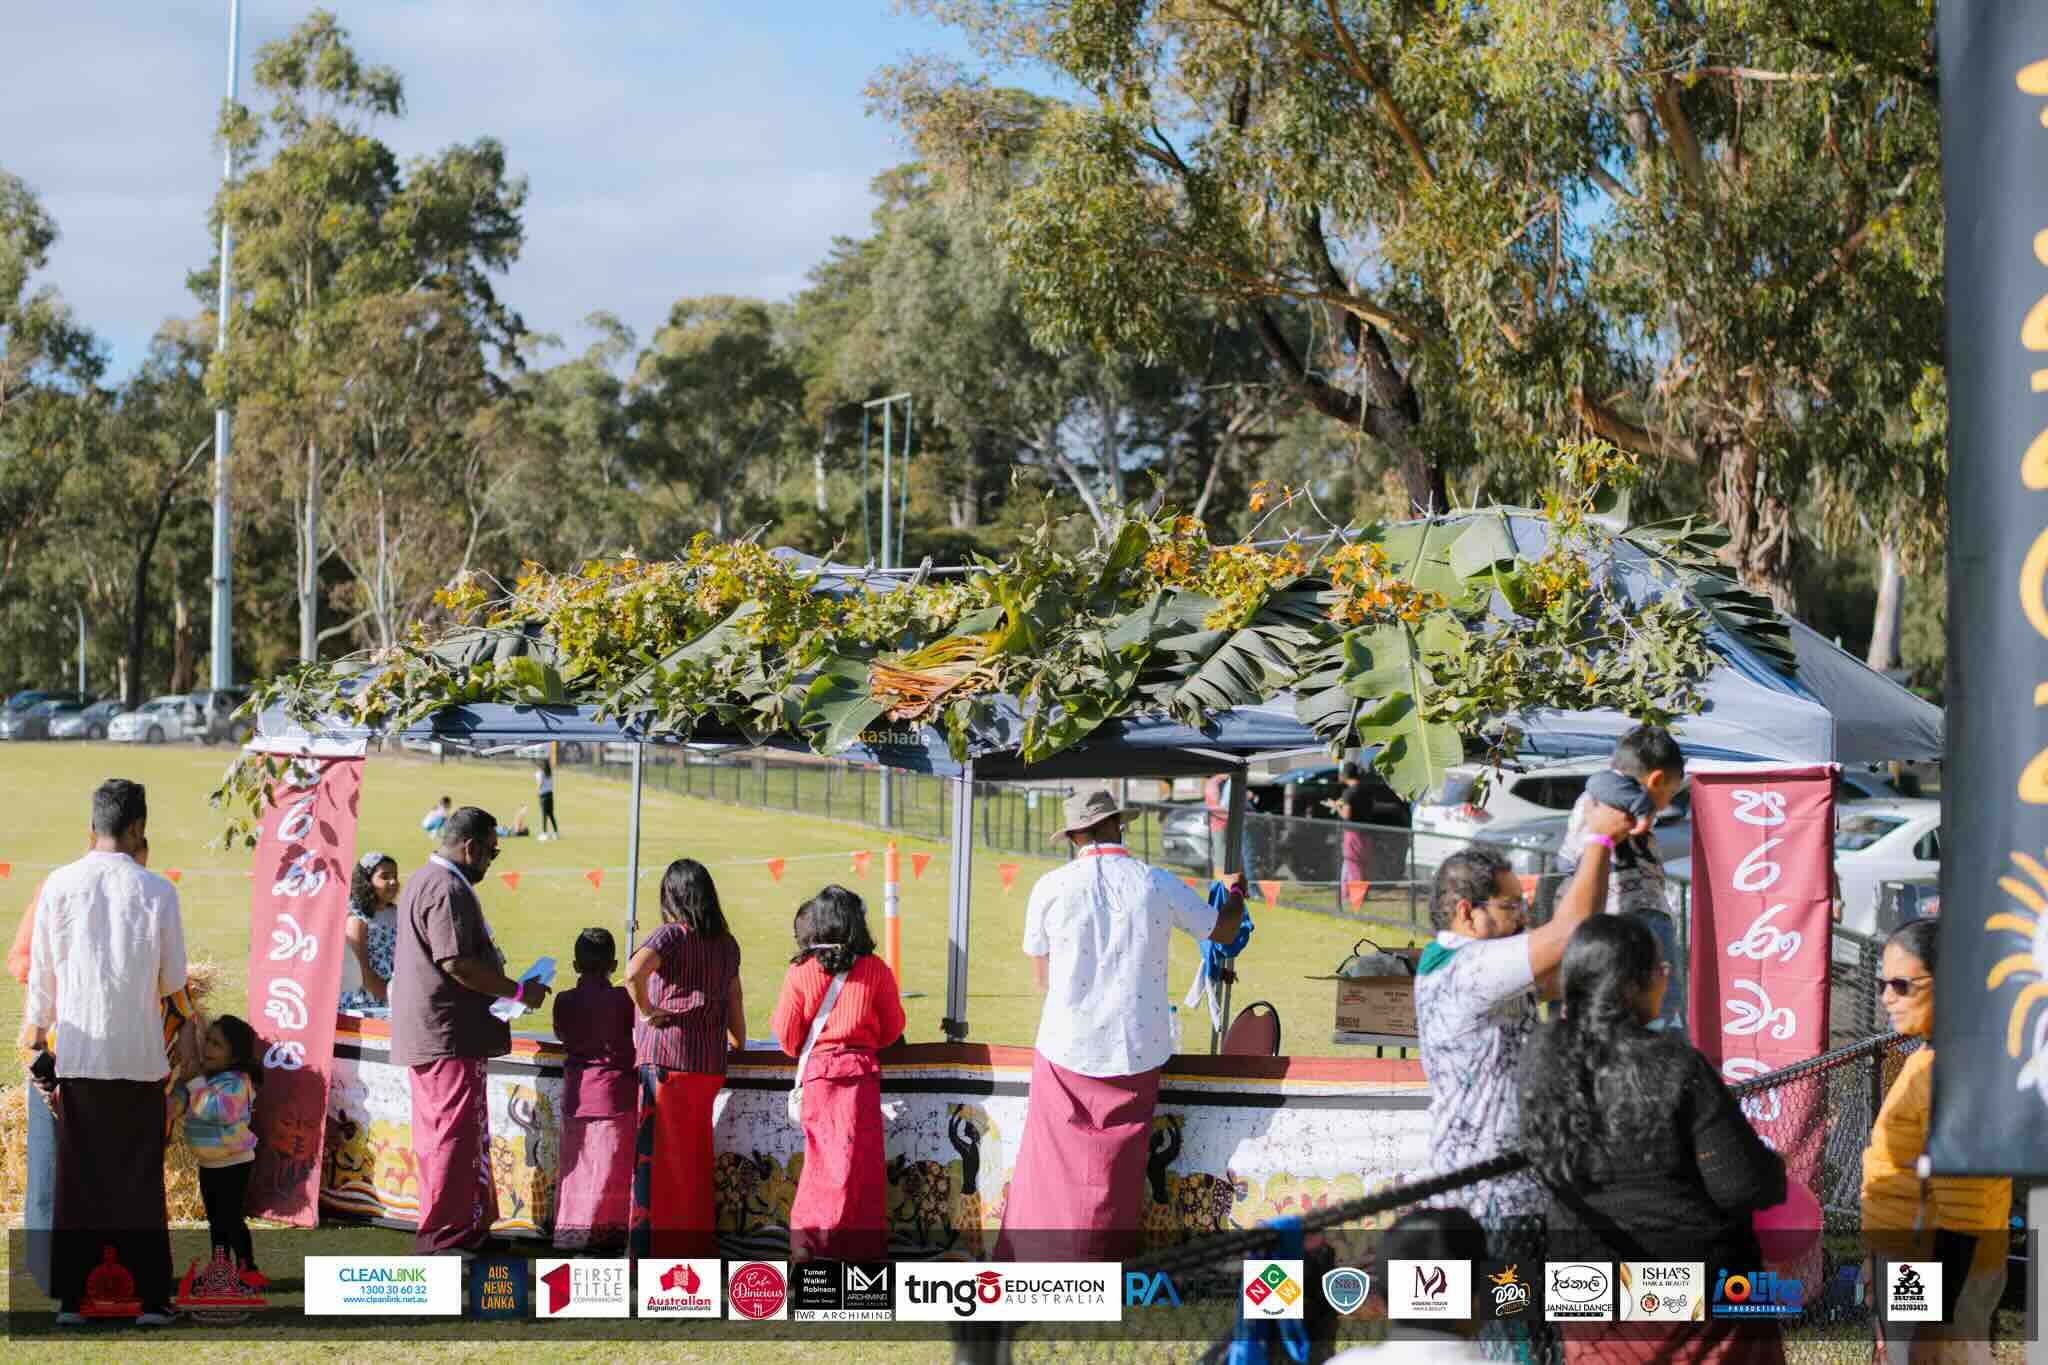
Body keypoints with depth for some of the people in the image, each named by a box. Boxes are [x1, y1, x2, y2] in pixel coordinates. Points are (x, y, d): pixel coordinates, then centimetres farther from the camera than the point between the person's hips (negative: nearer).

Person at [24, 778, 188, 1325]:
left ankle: (71, 1297, 6)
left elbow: (41, 976, 2)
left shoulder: (59, 885, -2)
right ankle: (151, 1297, 5)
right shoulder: (156, 890, -6)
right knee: (141, 1178, 6)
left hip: (78, 1054, 1)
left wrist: (38, 1044, 12)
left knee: (78, 1177, 7)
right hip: (141, 1055, -1)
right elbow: (174, 979, 0)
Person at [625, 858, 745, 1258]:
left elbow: (635, 971, -28)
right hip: (709, 1062, 6)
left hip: (664, 1056, -6)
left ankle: (653, 1246, -2)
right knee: (696, 1156, 14)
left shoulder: (673, 934, -9)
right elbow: (735, 1007, 15)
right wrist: (739, 1045, 28)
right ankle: (698, 1244, 18)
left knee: (656, 1152, -1)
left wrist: (645, 1010, -13)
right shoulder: (726, 944, 9)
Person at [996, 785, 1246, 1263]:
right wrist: (1236, 892, 36)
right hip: (1136, 1053, 1)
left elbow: (1042, 977, 4)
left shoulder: (1051, 888, -5)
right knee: (1112, 1181, 10)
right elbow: (1224, 931, 14)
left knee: (1053, 1171, 6)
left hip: (1067, 1050, -1)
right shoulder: (1158, 885, -3)